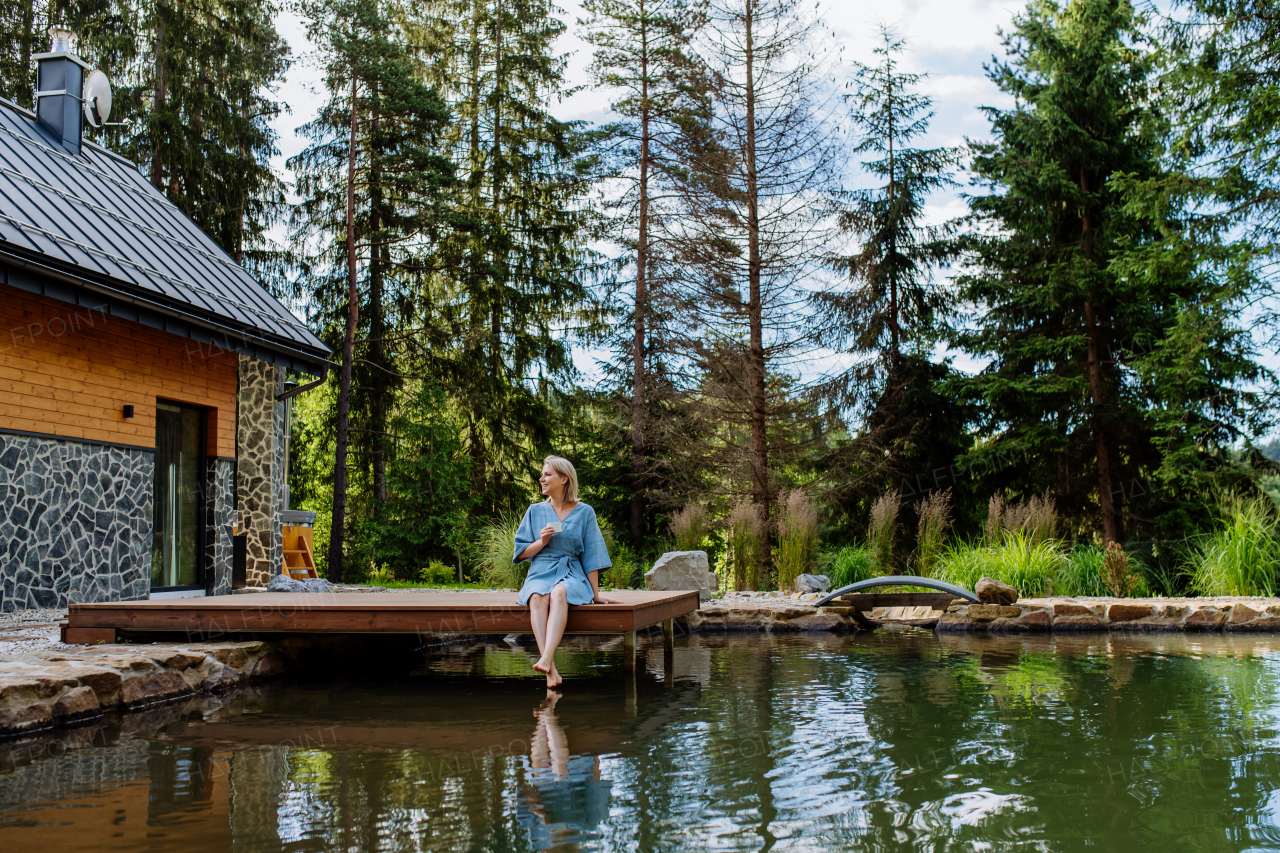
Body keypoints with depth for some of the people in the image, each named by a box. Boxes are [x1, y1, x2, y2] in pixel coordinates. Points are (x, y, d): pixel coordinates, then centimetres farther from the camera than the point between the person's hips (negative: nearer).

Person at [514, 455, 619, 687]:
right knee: (538, 597, -35)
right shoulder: (535, 511, 13)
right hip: (540, 574, 1)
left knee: (558, 593, -38)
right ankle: (551, 671, -46)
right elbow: (520, 553, 12)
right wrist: (542, 541, -7)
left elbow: (591, 556, 6)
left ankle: (546, 659, -53)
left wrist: (596, 594, 2)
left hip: (571, 574, -1)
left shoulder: (584, 512, 7)